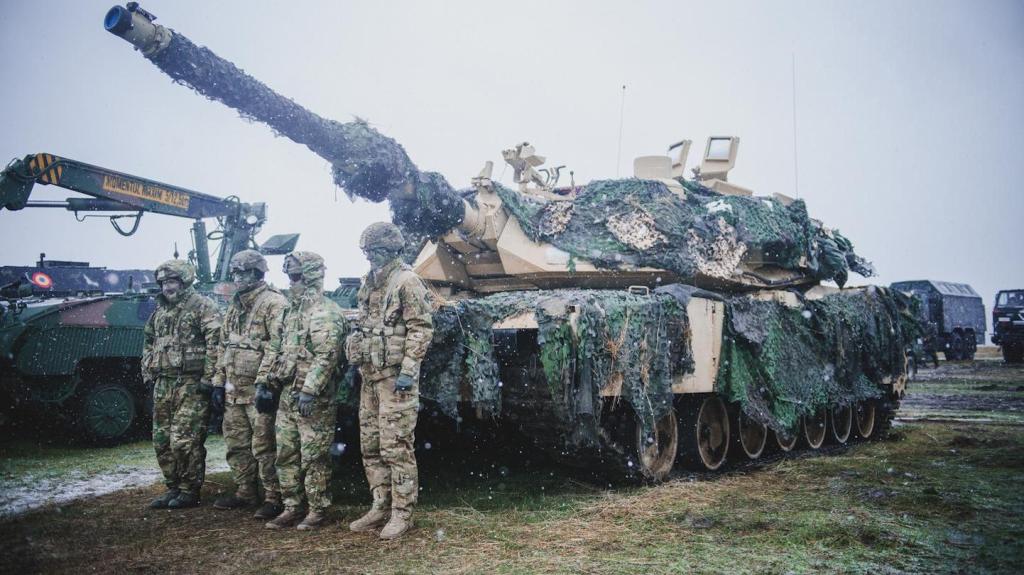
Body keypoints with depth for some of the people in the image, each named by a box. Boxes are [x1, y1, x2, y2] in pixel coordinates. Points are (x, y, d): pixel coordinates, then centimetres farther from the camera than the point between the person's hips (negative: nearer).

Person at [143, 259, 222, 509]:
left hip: (191, 385, -8)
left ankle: (190, 491, 5)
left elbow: (215, 344, -14)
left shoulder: (203, 307, -7)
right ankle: (173, 488, 22)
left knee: (185, 440, -8)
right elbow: (148, 343, 26)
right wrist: (148, 373, 17)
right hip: (163, 385, 8)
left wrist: (208, 378, -18)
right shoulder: (160, 311, 17)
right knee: (162, 441, 10)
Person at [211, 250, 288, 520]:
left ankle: (274, 497, 3)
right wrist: (219, 382, 16)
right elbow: (224, 347, 22)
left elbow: (276, 347, -19)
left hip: (259, 389, -9)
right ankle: (244, 492, 27)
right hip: (233, 390, 9)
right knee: (236, 444, 15)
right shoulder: (234, 307, 18)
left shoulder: (274, 303, -10)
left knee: (264, 446, -6)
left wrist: (264, 382, -24)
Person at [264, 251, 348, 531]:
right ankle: (293, 507, 22)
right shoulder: (292, 310, 17)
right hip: (288, 394, 9)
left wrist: (309, 391, -25)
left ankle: (318, 510, 10)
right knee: (286, 455, 12)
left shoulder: (324, 312, -13)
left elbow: (327, 356, -21)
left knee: (314, 456, -1)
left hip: (313, 398, -9)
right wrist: (266, 383, 15)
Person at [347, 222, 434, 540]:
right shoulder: (369, 283, 16)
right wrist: (357, 356, 20)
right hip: (370, 375, 9)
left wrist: (408, 370, -19)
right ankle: (380, 508, 23)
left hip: (396, 377, -9)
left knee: (396, 447, -5)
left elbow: (421, 328, -15)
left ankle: (402, 514, 5)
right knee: (370, 445, 13)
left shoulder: (406, 281, -10)